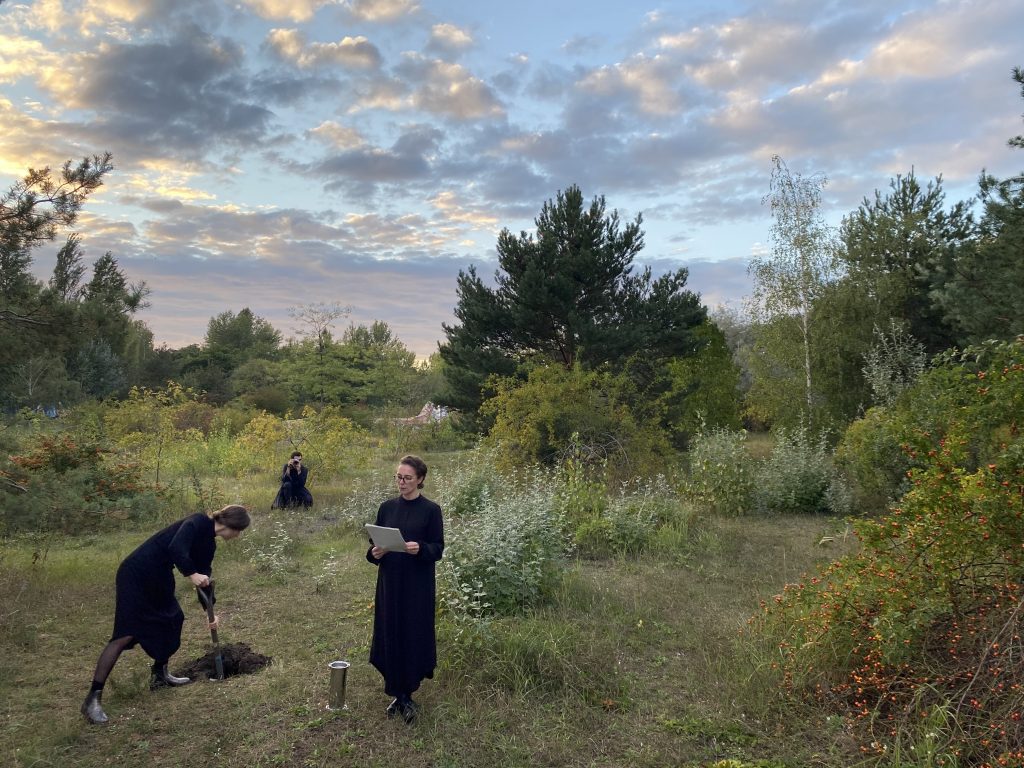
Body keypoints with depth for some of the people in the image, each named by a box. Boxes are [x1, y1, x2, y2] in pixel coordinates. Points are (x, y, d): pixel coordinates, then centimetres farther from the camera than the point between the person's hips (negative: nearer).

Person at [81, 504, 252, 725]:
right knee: (125, 635, -11)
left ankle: (159, 675, 31)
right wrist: (191, 574, -33)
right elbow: (175, 548, -32)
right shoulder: (198, 522, -17)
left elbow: (204, 577, 16)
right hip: (136, 574, -10)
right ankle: (93, 699, -5)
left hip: (158, 578, 10)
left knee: (173, 619, 16)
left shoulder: (209, 543, 10)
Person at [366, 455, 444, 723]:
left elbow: (438, 549, -7)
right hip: (389, 582, 4)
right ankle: (398, 694, 21)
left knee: (413, 636, -3)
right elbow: (374, 543, 10)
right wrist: (374, 552, -12)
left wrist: (420, 549, -26)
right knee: (390, 636, 6)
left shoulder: (431, 510, -6)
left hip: (418, 585, -4)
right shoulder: (387, 507, 6)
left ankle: (406, 696, 11)